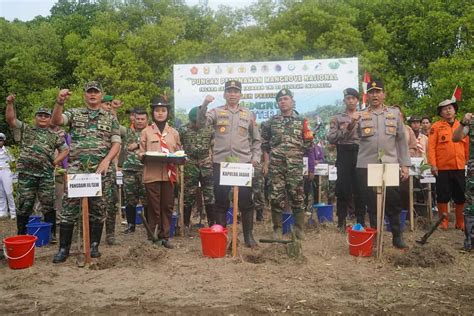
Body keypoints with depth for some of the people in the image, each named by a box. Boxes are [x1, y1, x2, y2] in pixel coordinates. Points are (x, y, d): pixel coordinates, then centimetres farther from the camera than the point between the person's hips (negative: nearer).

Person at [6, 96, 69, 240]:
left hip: (46, 175, 1)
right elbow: (10, 119, 1)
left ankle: (51, 234, 12)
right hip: (26, 173, 0)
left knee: (48, 205, 3)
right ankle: (21, 235, 15)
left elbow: (65, 150, 15)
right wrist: (10, 103, -12)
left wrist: (55, 162, 3)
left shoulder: (54, 136, 13)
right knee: (24, 205, 4)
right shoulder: (25, 130, 11)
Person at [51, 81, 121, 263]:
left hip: (102, 170, 0)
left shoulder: (111, 118, 11)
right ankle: (63, 248, 8)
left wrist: (106, 160, -12)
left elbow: (116, 143, 4)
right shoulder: (74, 113, 12)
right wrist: (60, 102, -25)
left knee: (98, 209, 5)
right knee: (69, 208, -1)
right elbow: (56, 121, -8)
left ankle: (94, 246, 16)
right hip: (76, 169, 0)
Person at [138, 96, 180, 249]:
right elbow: (140, 154, 4)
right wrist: (145, 156, -17)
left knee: (167, 206, 5)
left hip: (169, 174, 2)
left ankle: (164, 236, 16)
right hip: (152, 174, -2)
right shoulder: (146, 131, 7)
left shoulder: (174, 132, 13)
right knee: (154, 207, 2)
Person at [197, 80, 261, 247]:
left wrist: (255, 157, 4)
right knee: (221, 200, 5)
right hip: (220, 163, -1)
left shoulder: (247, 114, 12)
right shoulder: (216, 112, 7)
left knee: (246, 200, 3)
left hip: (243, 163, 1)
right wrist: (204, 105, -23)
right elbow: (201, 123, -11)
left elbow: (256, 139, 16)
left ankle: (248, 235, 16)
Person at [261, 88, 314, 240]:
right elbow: (265, 144, 8)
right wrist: (266, 163, 2)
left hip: (295, 165, 0)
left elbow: (307, 144, 14)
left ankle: (299, 229, 13)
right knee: (276, 198, 3)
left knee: (297, 197, 1)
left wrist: (308, 139, -6)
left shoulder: (301, 121, 9)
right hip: (275, 165, 0)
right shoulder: (271, 122, 8)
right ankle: (277, 229, 15)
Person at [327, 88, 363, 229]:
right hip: (344, 155, -1)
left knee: (360, 187, 4)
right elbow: (331, 138, -4)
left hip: (360, 154, 2)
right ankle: (341, 220, 10)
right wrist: (344, 130, -14)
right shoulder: (337, 118, 7)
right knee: (343, 187, 1)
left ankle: (360, 219, 15)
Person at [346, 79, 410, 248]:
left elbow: (401, 140, 9)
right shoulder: (360, 115, 5)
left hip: (390, 165, 1)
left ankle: (397, 236, 21)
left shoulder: (395, 113, 9)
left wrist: (404, 164, 4)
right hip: (366, 165, -1)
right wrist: (351, 125, -31)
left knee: (393, 202, 6)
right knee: (371, 203, 6)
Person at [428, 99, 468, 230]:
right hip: (442, 168, -3)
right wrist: (433, 165, -12)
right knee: (443, 196, 2)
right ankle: (444, 222, 14)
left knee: (461, 197, 9)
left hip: (460, 168, 4)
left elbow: (467, 147, 16)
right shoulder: (436, 127, 0)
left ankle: (461, 223, 22)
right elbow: (431, 147, -6)